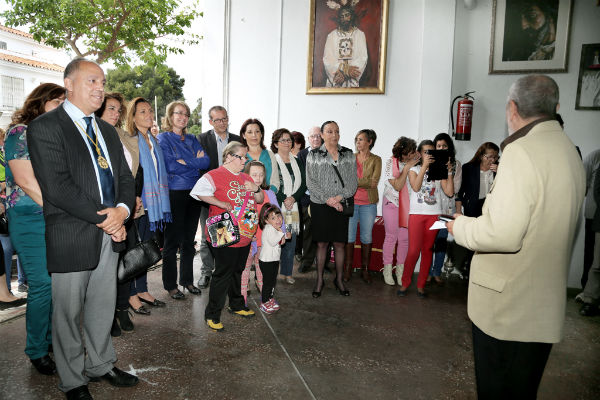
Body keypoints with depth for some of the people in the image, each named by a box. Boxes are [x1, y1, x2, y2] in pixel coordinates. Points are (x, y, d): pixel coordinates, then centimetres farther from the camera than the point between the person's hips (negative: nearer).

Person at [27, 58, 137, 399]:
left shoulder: (107, 130, 15)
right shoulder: (45, 127, -8)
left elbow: (126, 178, 11)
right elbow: (57, 187, -18)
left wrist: (122, 210, -9)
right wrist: (104, 219, -18)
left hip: (110, 235, 6)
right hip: (71, 238, -6)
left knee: (103, 306, 18)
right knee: (69, 313, 9)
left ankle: (101, 364, 37)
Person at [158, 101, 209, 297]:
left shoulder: (192, 139, 14)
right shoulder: (163, 138, -2)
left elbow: (206, 162, 0)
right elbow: (169, 166, -15)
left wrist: (185, 161, -13)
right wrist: (196, 162, -7)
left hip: (194, 193, 5)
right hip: (174, 194, -5)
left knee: (189, 240, 12)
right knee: (172, 240, 2)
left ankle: (187, 280, 24)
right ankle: (170, 284, 14)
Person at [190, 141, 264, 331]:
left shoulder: (245, 178, 17)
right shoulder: (215, 175, -7)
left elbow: (260, 199, 21)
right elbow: (198, 192, -21)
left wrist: (256, 189, 0)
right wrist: (220, 203, -22)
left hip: (245, 235, 7)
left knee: (237, 271, 19)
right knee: (223, 273, -3)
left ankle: (237, 305, 36)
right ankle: (212, 314, 10)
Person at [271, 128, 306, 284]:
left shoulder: (297, 163, 15)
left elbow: (303, 184, 9)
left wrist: (293, 198, -7)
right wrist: (283, 199, -13)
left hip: (293, 207, 5)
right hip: (276, 207, -5)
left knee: (291, 241, 8)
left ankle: (287, 272, 21)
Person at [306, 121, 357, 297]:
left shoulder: (349, 155, 8)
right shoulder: (314, 155, 2)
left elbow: (353, 181, 3)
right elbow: (311, 182, -4)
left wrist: (340, 197, -12)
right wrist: (327, 199, -13)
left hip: (342, 205, 2)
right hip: (320, 205, -2)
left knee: (340, 244, 6)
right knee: (321, 244, 4)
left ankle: (339, 279, 22)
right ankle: (319, 280, 17)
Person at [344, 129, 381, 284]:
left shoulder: (376, 160, 3)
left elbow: (374, 181, -9)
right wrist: (366, 182, -14)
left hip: (368, 203, -1)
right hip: (350, 201, 1)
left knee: (367, 236, 6)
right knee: (349, 236, 2)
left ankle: (365, 269, 17)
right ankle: (348, 268, 14)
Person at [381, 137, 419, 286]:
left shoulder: (413, 162, -1)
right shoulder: (391, 162, -9)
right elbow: (397, 186, -16)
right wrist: (407, 167, -20)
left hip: (407, 205, 3)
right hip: (392, 203, -3)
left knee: (404, 238, 4)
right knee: (391, 237, 3)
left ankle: (400, 270, 20)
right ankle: (387, 270, 18)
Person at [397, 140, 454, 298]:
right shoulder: (414, 169, 7)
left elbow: (449, 192, 2)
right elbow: (415, 187, -13)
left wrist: (449, 172, -5)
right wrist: (424, 166, -14)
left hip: (434, 215, 2)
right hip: (416, 214, -2)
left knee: (428, 249, 4)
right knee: (413, 250, -8)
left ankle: (421, 285, 14)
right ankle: (405, 283, 7)